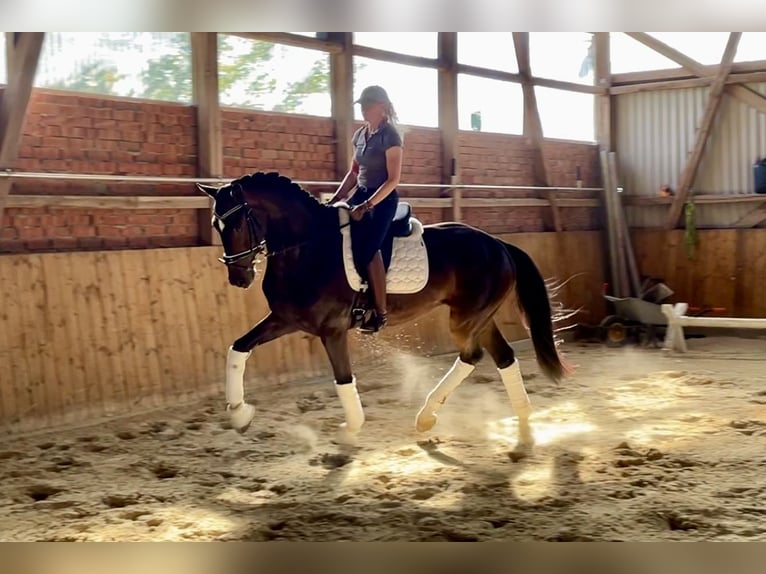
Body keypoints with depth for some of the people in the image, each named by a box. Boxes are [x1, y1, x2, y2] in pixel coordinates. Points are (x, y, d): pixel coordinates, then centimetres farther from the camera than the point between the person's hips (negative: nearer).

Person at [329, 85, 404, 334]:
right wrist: (336, 198, 7)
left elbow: (393, 179, -16)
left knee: (367, 249, -20)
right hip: (361, 194, 8)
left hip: (383, 199, -8)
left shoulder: (390, 136, -11)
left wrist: (368, 205, -22)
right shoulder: (360, 134, 11)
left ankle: (379, 312, -10)